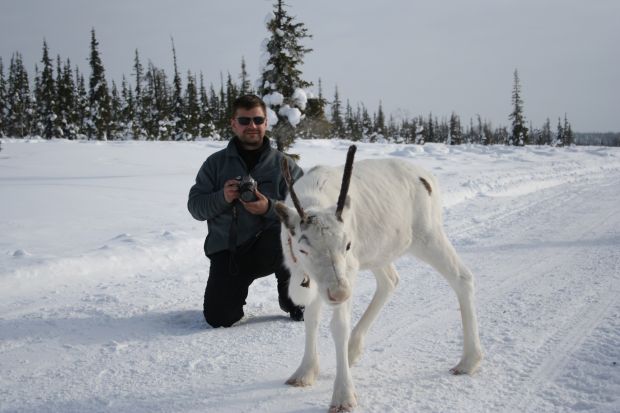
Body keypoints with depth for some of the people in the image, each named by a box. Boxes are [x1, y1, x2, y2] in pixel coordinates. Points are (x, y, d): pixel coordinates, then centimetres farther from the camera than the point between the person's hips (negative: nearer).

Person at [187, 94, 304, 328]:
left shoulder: (284, 164, 2)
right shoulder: (216, 163, 6)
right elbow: (194, 206, 1)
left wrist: (270, 207, -24)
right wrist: (222, 198, -18)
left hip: (267, 248, 0)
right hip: (226, 249, 1)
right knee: (219, 319, -14)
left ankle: (290, 295, -5)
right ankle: (237, 284, 24)